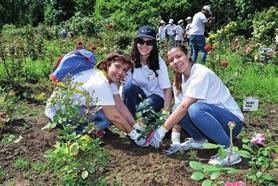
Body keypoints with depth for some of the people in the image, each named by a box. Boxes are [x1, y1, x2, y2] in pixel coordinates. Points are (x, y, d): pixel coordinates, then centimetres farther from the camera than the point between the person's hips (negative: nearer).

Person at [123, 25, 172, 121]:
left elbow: (167, 90, -15)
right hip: (137, 96, 2)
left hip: (156, 96, -2)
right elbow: (124, 85, -14)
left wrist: (166, 112, -25)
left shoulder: (159, 62, -16)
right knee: (129, 85, -29)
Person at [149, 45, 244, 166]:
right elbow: (179, 108, -2)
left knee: (195, 108, -34)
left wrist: (162, 129, -23)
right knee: (177, 112, -9)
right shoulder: (179, 81, 4)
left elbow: (184, 106, -26)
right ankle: (200, 140, 9)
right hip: (213, 117, 7)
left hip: (232, 121, -7)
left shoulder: (201, 74, -21)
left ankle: (228, 151, -22)